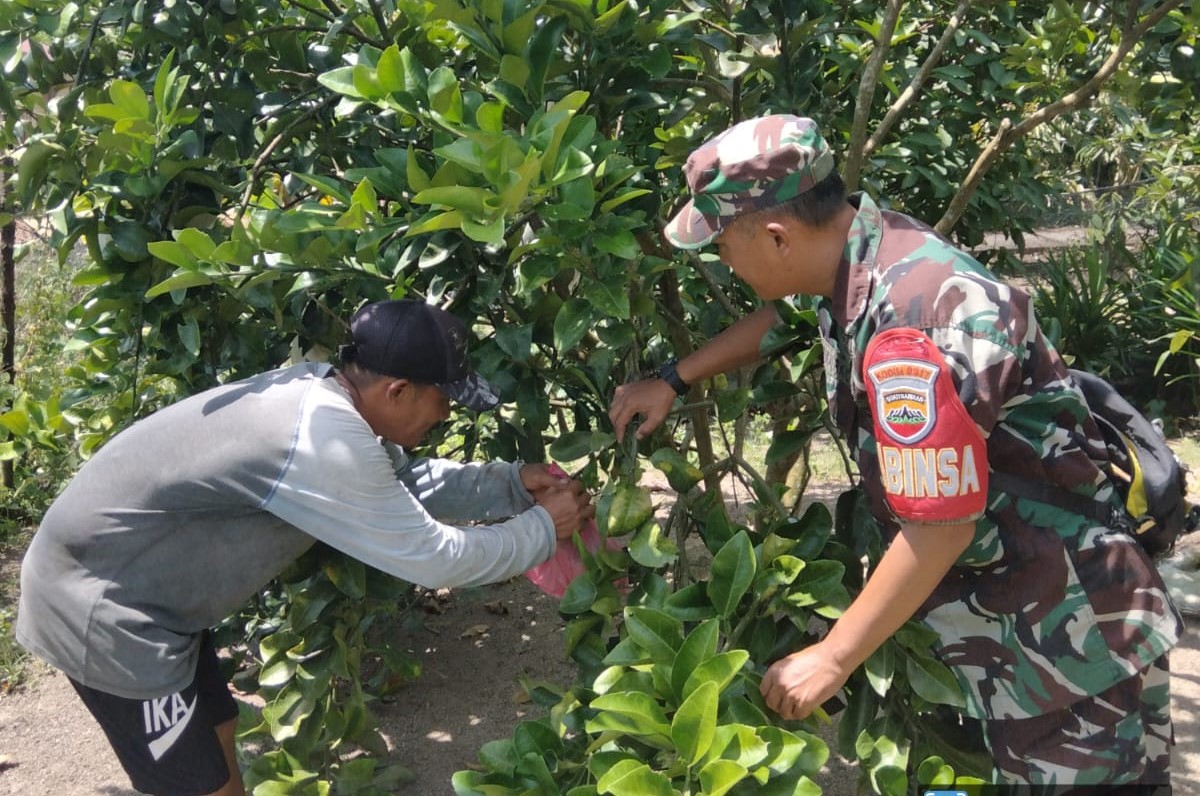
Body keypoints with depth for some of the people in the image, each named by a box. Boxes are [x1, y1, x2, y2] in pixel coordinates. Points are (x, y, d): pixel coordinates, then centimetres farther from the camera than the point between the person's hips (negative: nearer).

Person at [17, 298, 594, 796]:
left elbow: (406, 480, 13)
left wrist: (512, 484, 6)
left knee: (216, 734, 21)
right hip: (101, 608, -9)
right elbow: (433, 558, -21)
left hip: (125, 579, 9)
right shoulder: (326, 441, -30)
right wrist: (544, 529, -8)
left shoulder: (321, 391, -3)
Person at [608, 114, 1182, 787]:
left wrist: (830, 658, -19)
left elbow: (941, 525, -29)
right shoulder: (858, 244, -5)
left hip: (1062, 623, -8)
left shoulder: (910, 327, -33)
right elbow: (780, 318, 18)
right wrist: (672, 381, 17)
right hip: (985, 587, 8)